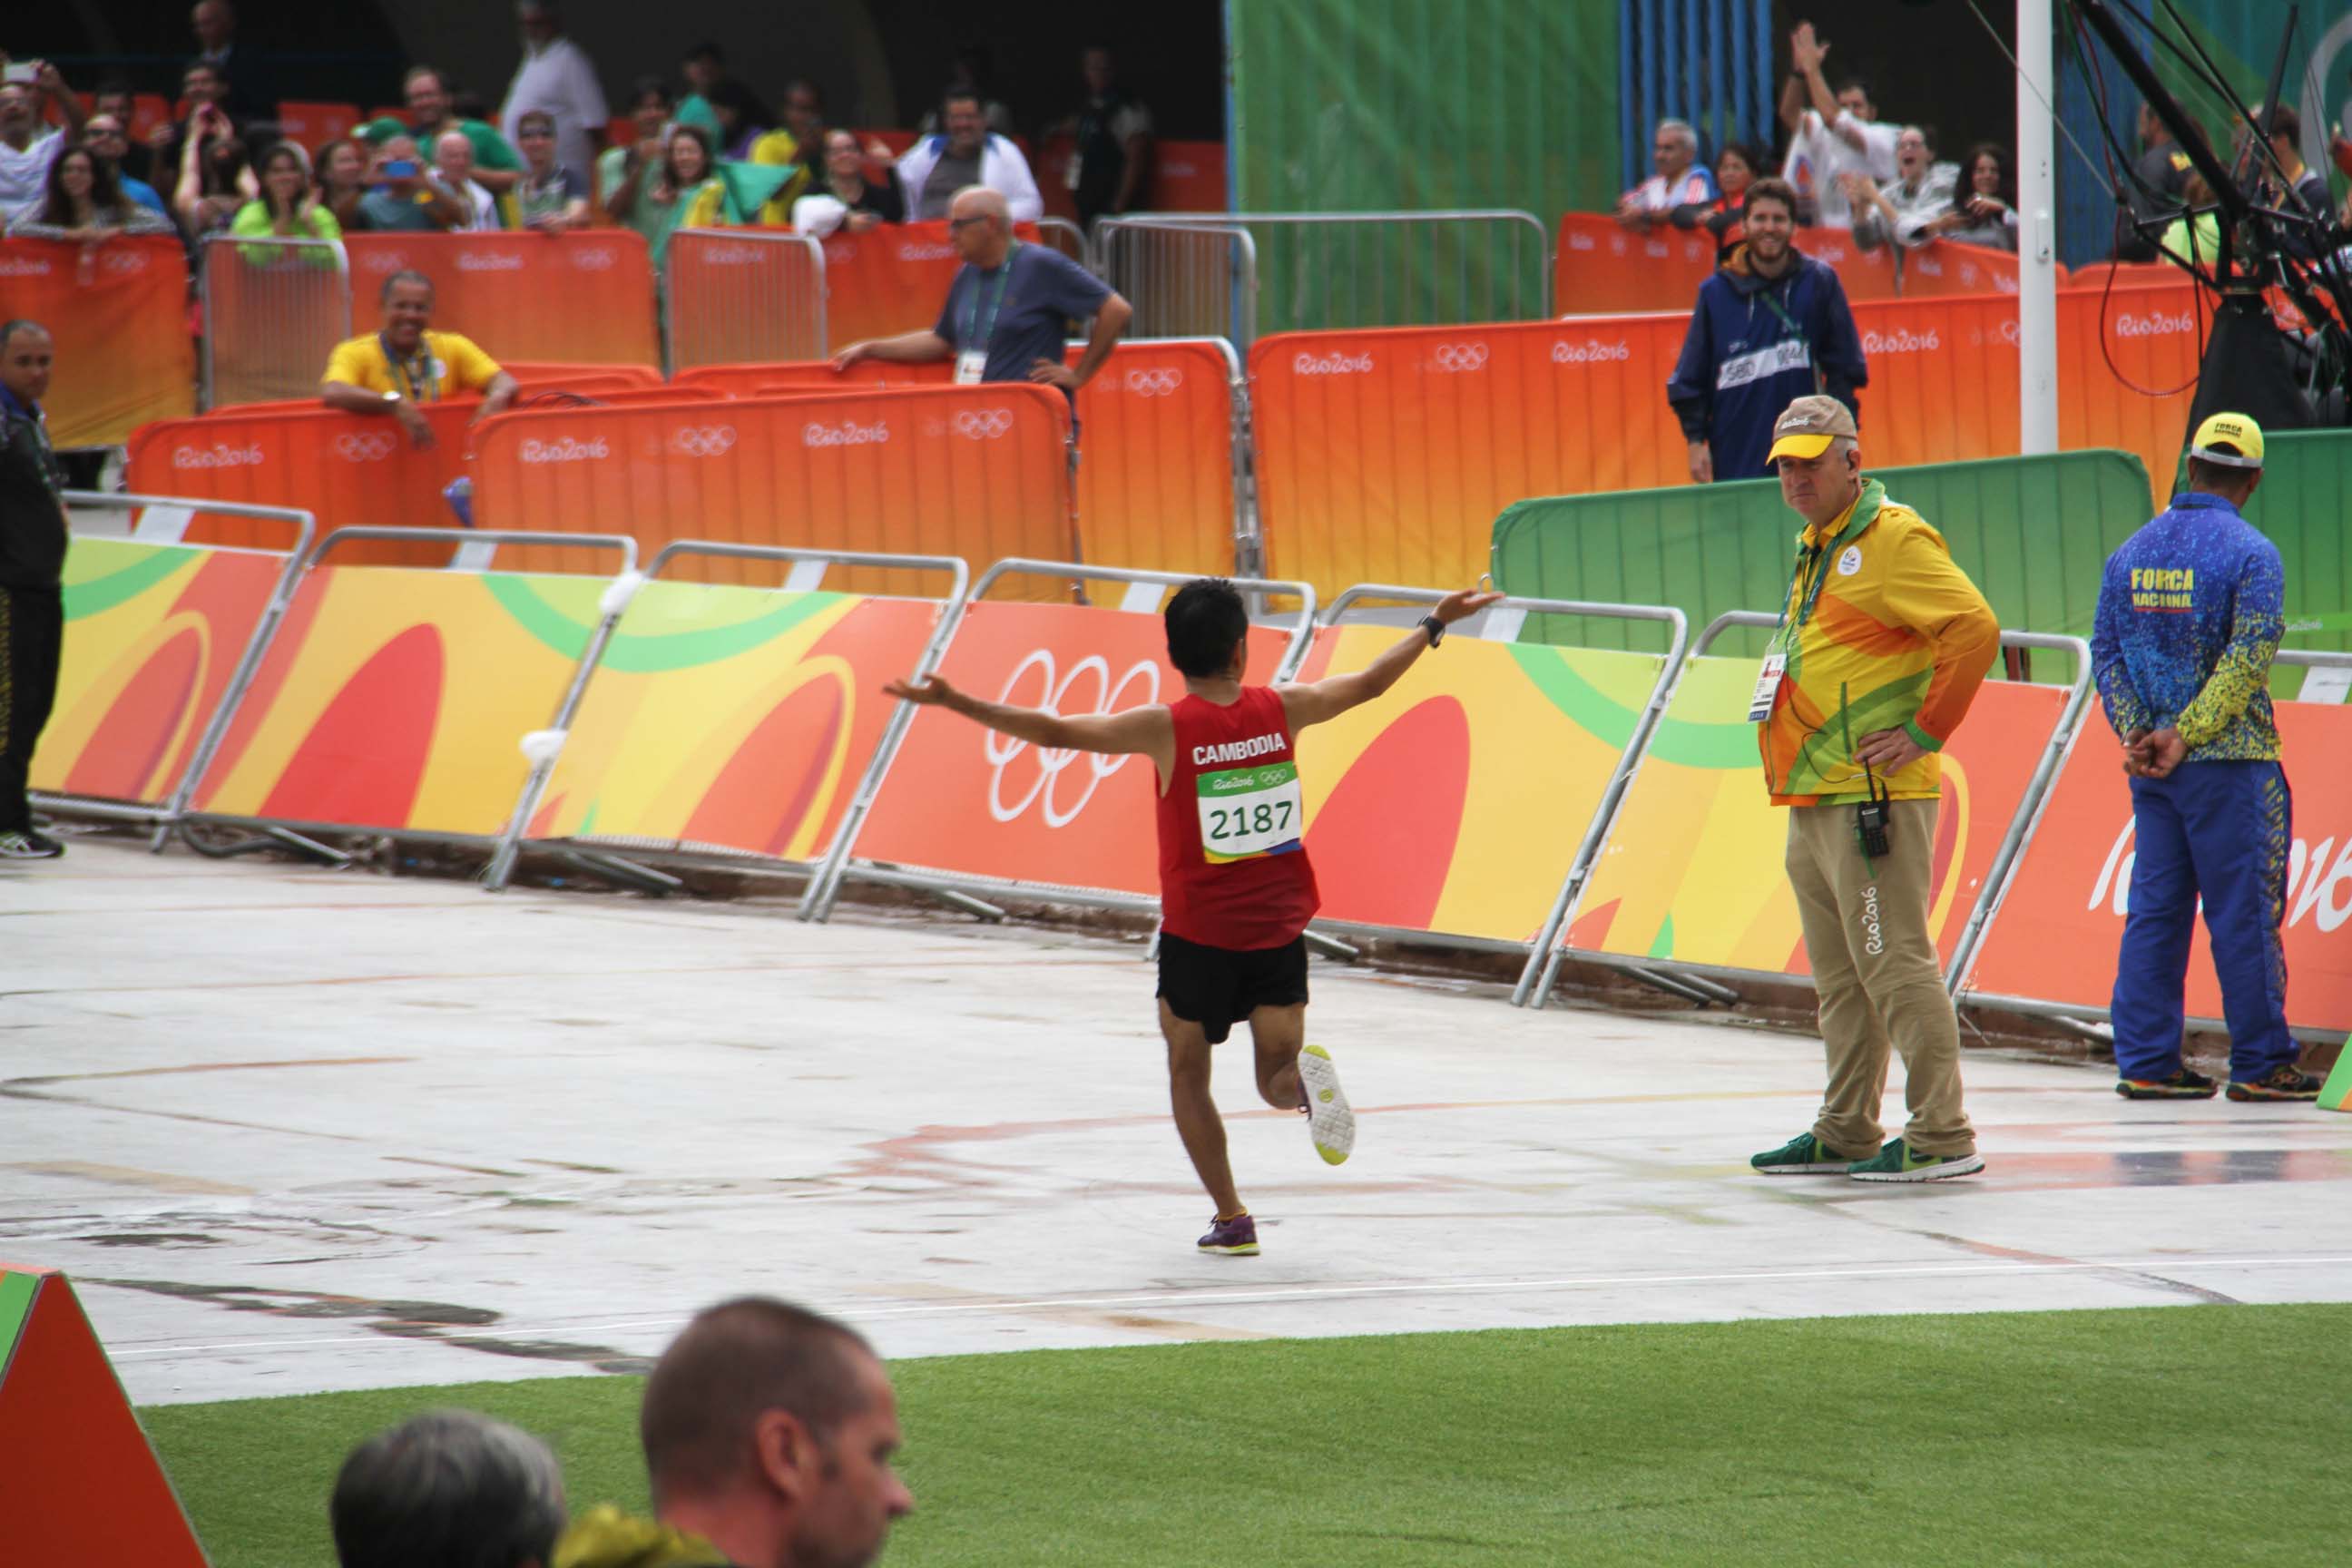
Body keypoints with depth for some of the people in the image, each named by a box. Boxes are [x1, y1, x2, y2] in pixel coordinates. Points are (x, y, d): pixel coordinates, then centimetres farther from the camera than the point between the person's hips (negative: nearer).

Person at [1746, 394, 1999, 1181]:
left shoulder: (1893, 540, -10)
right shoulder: (1813, 550, 20)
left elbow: (1975, 628, -20)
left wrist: (1925, 732, -17)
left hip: (1873, 798, -10)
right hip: (1813, 802, 10)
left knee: (1896, 966, -10)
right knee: (1839, 978, 14)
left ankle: (1941, 1136, -9)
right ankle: (1845, 1133, 21)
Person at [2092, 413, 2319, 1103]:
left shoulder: (2132, 553, 9)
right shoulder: (2250, 554, -9)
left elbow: (2105, 651, 6)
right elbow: (2249, 658, -17)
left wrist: (2138, 734, -2)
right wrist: (2186, 737, -15)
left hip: (2151, 768, 6)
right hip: (2229, 762, -6)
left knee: (2154, 909, 8)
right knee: (2244, 912, -1)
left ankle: (2146, 1063, 7)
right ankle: (2260, 1064, 3)